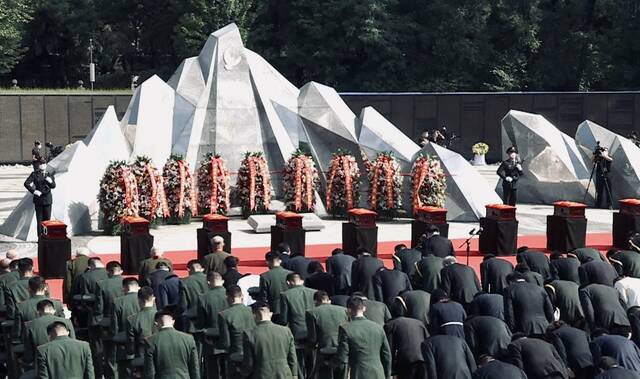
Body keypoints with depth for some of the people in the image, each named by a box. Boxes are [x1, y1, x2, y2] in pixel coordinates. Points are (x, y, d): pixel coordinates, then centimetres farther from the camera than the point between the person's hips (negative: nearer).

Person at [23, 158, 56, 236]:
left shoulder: (50, 175, 7)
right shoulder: (34, 174, 0)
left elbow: (53, 186, -4)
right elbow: (26, 183, -8)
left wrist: (51, 182, -25)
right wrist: (34, 191, -14)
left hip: (47, 199, 2)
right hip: (38, 199, -2)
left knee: (47, 219, 3)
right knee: (39, 219, 0)